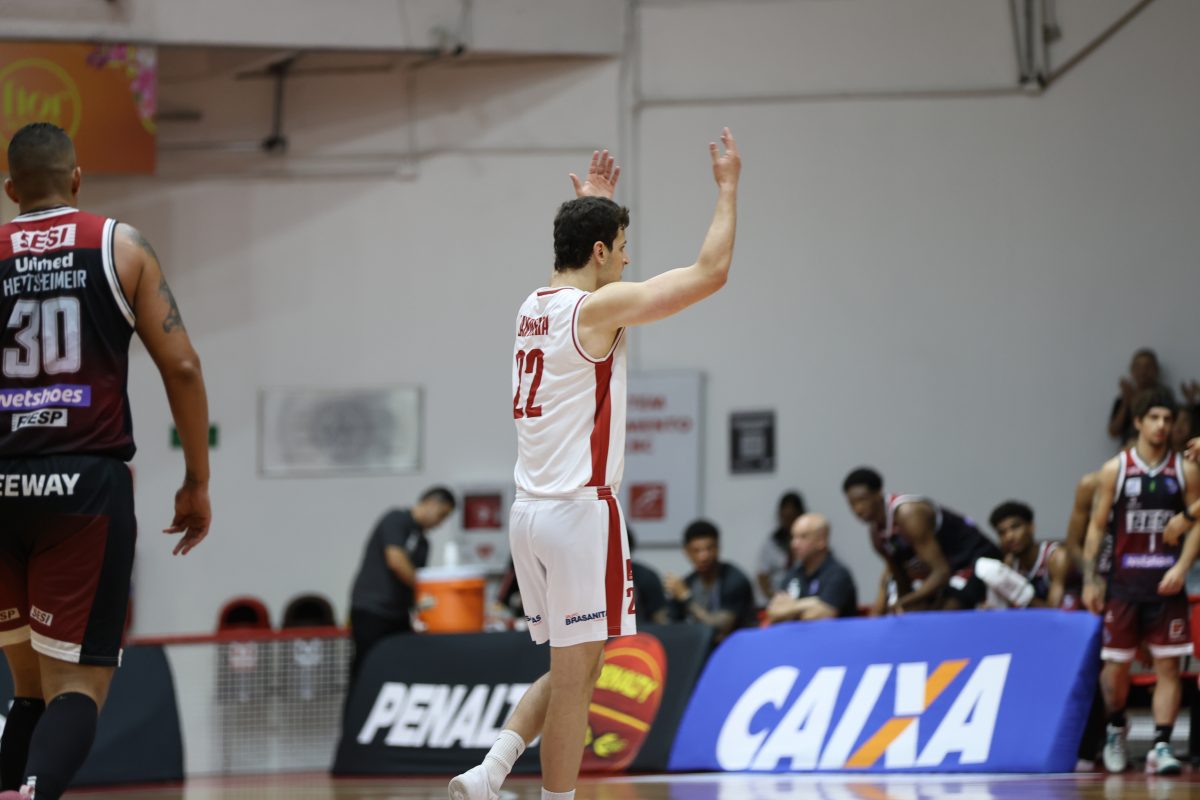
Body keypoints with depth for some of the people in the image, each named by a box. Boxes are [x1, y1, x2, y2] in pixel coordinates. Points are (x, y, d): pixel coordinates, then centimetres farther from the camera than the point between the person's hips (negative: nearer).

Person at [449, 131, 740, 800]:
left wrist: (591, 205, 46)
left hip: (531, 512, 9)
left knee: (570, 669, 16)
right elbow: (711, 272, -10)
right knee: (575, 675, -4)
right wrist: (728, 187, 1)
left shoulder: (533, 308, 13)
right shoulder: (599, 306, -11)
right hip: (581, 512, -9)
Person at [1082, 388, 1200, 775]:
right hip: (1124, 581, 0)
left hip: (1167, 584, 0)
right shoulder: (1115, 470, 1)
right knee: (1115, 665, 3)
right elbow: (1096, 526, 3)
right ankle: (1116, 729, 28)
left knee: (1168, 665, -6)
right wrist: (1089, 581, -2)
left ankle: (1161, 746, -5)